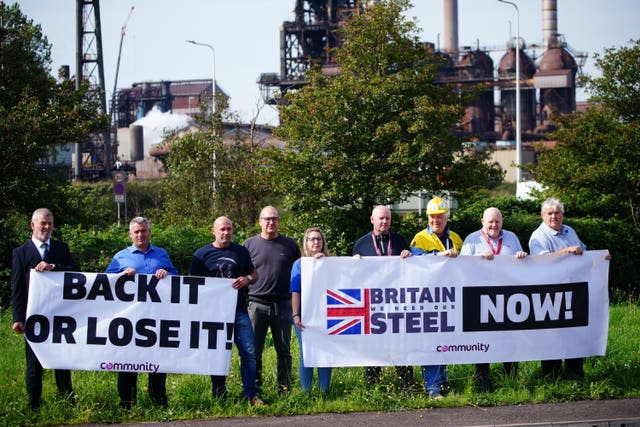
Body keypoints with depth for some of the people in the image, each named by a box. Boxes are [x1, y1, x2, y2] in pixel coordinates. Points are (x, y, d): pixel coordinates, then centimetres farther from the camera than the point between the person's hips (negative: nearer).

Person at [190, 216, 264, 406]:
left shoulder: (241, 251, 9)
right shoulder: (202, 254, 3)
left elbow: (254, 274, 18)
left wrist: (247, 279, -6)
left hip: (239, 310, 1)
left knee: (249, 351, -5)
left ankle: (251, 395, 1)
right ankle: (219, 396, 13)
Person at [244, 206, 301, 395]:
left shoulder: (289, 245, 8)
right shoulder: (250, 244, 6)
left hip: (282, 304, 1)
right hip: (256, 304, -1)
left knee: (284, 350, 6)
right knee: (254, 350, 0)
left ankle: (284, 389, 13)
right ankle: (254, 389, 8)